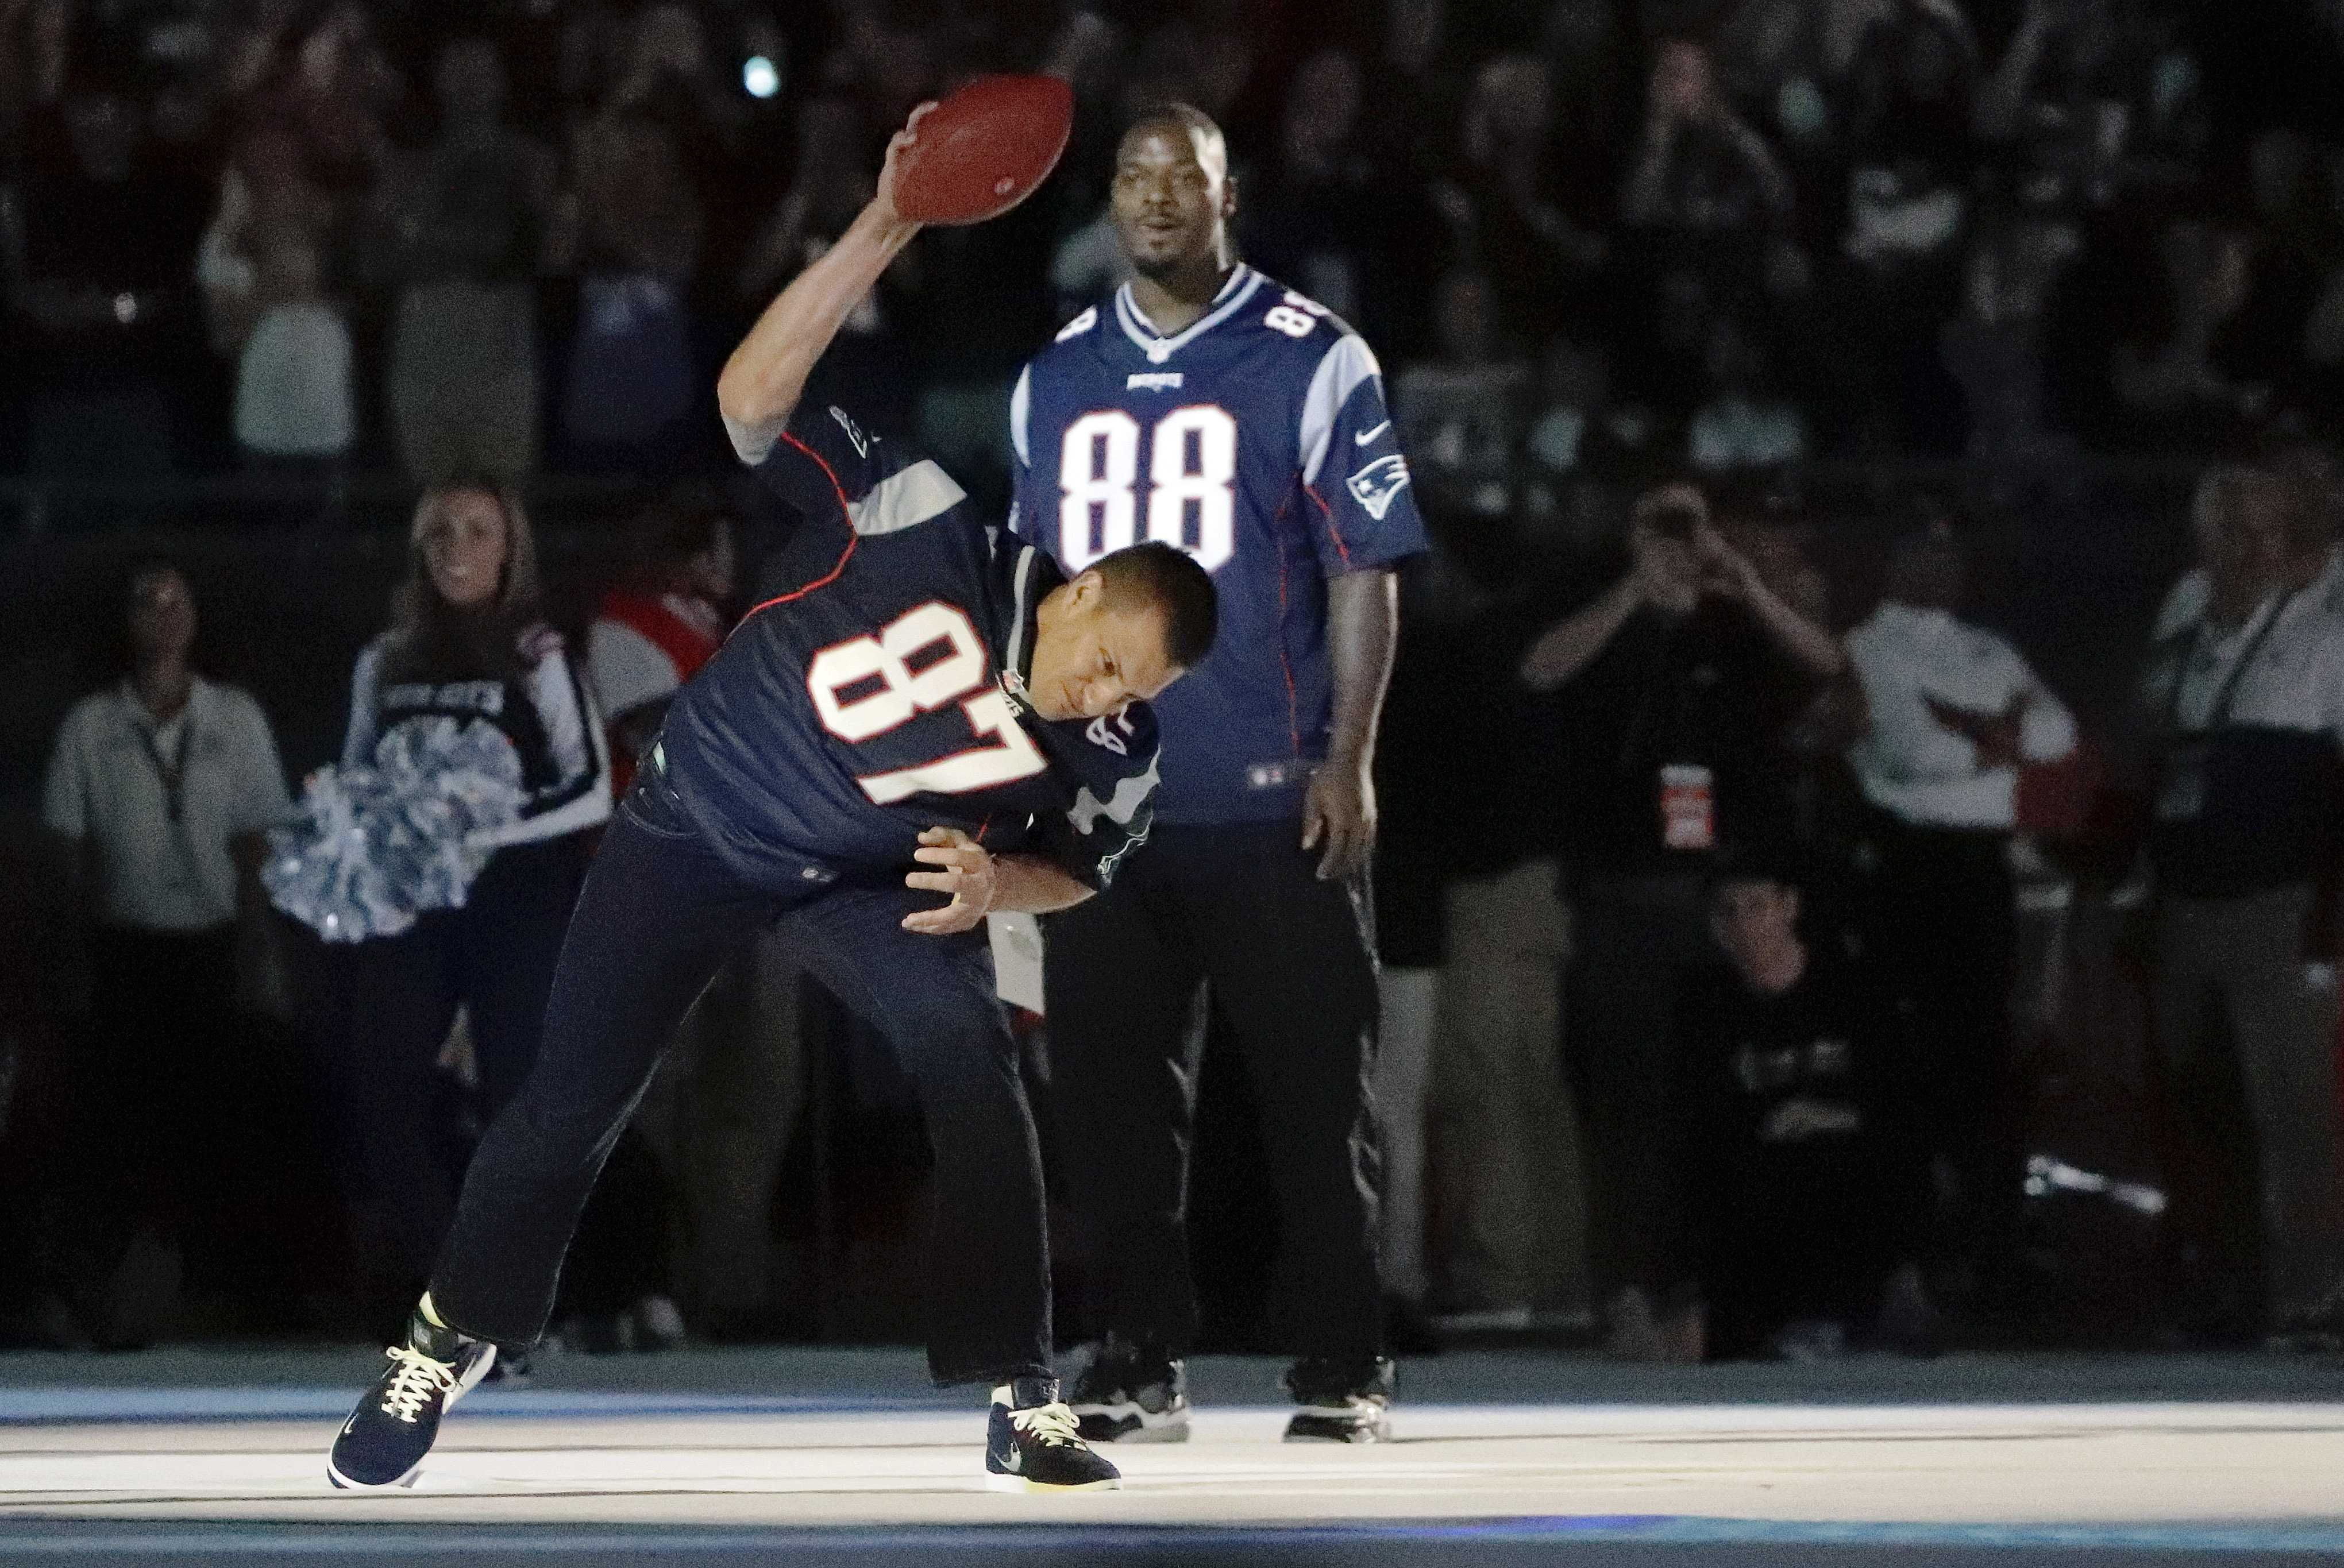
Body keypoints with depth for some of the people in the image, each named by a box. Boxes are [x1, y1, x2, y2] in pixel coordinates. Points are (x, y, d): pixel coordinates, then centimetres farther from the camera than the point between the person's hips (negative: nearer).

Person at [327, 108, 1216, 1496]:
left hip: (872, 873, 2)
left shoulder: (1115, 755, -16)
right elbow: (755, 396, -31)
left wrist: (1001, 881, -21)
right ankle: (451, 1344, 21)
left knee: (972, 1057, -22)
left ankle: (1023, 1404, -15)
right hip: (702, 819, -2)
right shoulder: (934, 534, -27)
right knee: (579, 1095, -2)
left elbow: (1076, 867, 4)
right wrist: (885, 232, -42)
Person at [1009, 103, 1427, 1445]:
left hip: (1273, 801, -4)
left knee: (1316, 1089, -3)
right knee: (1115, 1090, 4)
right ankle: (1141, 1367, 11)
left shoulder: (1313, 363, 0)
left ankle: (1344, 1371, 2)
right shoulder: (1057, 381, 14)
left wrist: (1348, 759, -10)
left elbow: (1365, 573, -3)